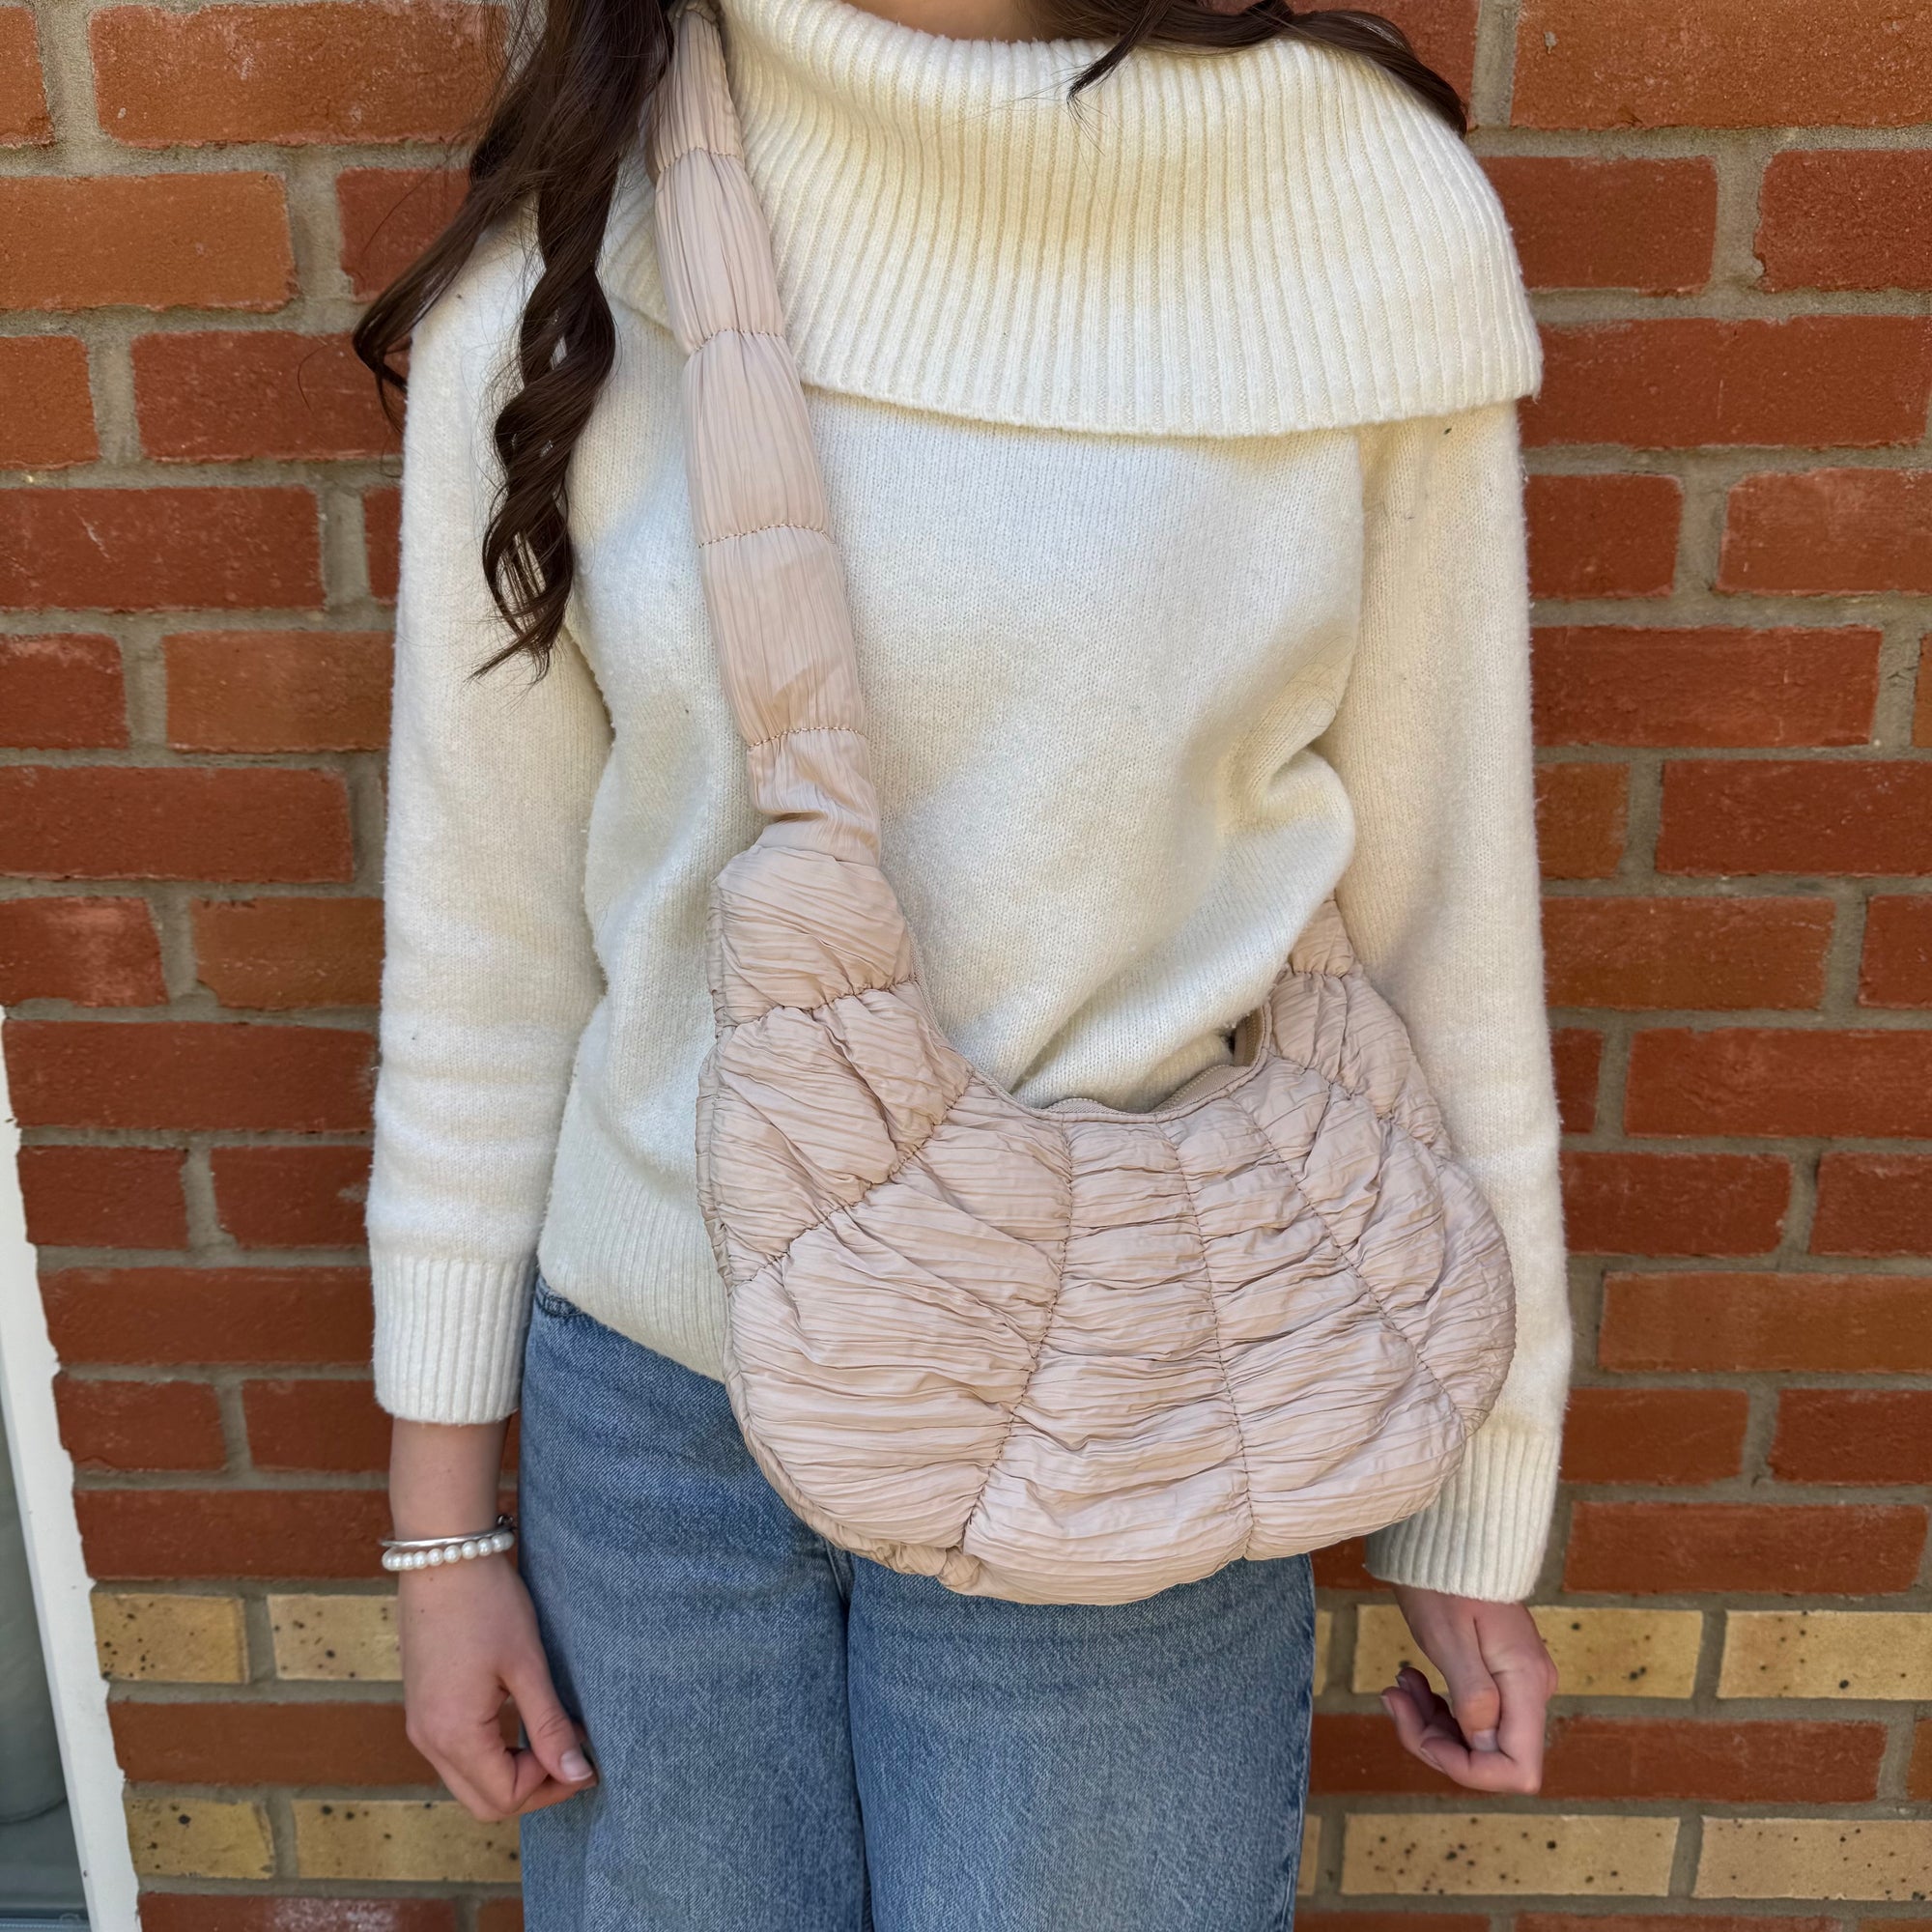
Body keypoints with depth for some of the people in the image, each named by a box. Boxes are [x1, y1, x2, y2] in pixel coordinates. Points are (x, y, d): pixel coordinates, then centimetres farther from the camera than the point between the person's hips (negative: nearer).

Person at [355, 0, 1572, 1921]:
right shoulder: (561, 258, -7)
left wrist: (1473, 1515, 4)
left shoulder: (1376, 205, -9)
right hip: (647, 1397, 2)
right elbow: (484, 924, -1)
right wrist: (444, 1523, 5)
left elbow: (1440, 910, -3)